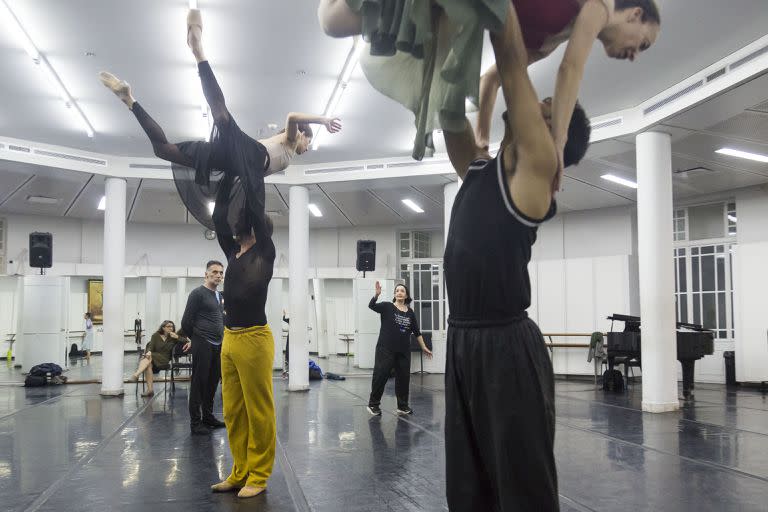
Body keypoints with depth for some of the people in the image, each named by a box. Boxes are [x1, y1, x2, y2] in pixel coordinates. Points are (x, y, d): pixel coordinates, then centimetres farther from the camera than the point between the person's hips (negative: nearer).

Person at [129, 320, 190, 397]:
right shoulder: (156, 336, 16)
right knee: (149, 364, -34)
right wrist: (148, 352, -19)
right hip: (153, 357, 1)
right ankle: (150, 389, -38)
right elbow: (151, 346, 2)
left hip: (164, 360, -1)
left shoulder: (173, 338, 15)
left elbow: (186, 341, 7)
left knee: (149, 357, -31)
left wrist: (177, 337, -6)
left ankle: (136, 374, -50)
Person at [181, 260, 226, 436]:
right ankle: (195, 422, 3)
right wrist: (197, 338, 4)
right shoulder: (198, 293, -8)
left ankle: (208, 416, 23)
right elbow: (186, 322, -9)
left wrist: (222, 339, 13)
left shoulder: (220, 296, 15)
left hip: (218, 346, 7)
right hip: (202, 345, -7)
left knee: (212, 383, 12)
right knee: (199, 383, -2)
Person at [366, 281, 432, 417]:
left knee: (403, 377, 7)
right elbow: (372, 305, -18)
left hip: (404, 351, 4)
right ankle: (373, 404, 11)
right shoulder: (387, 307, -1)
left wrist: (424, 347, 13)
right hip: (386, 349, -4)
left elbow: (417, 332, 14)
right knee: (380, 375, -3)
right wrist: (377, 294, -35)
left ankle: (402, 406, 20)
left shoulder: (410, 312, 9)